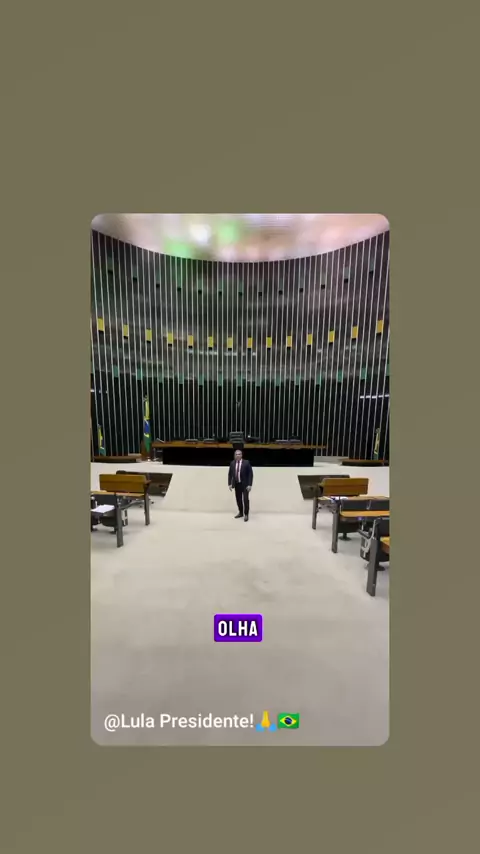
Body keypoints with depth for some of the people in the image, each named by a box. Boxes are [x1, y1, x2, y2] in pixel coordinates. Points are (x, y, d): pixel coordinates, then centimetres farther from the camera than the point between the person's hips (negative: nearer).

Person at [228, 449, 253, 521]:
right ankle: (240, 513, 30)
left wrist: (249, 485, -15)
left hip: (245, 484, -4)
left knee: (245, 499, -3)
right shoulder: (232, 463, 2)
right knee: (238, 499, 12)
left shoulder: (246, 462, -10)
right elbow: (230, 474, 7)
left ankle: (246, 514, 14)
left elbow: (250, 474, -10)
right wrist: (230, 484, -1)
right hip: (237, 484, 4)